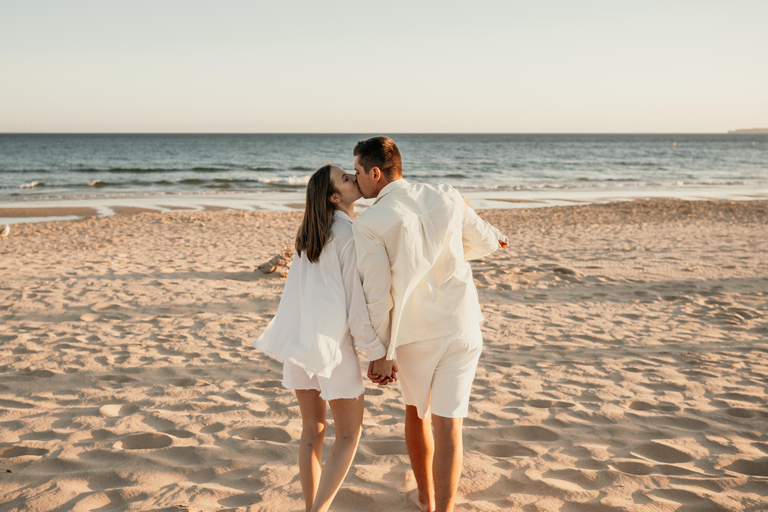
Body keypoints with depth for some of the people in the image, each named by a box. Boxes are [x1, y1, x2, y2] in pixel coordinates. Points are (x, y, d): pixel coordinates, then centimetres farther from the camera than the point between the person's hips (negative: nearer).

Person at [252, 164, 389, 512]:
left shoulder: (311, 232, 11)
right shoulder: (353, 236, -12)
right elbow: (359, 303, -13)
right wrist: (378, 353, -7)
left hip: (297, 337, 7)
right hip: (332, 343, -7)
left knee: (312, 430, 16)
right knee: (349, 434, 7)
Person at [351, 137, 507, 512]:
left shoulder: (369, 224, -14)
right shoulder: (447, 198, -3)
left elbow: (378, 296, -16)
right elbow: (483, 241, 12)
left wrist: (379, 353, -8)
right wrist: (495, 238, 37)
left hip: (414, 336, -1)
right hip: (462, 330, 2)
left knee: (416, 413, 23)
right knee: (448, 427, 2)